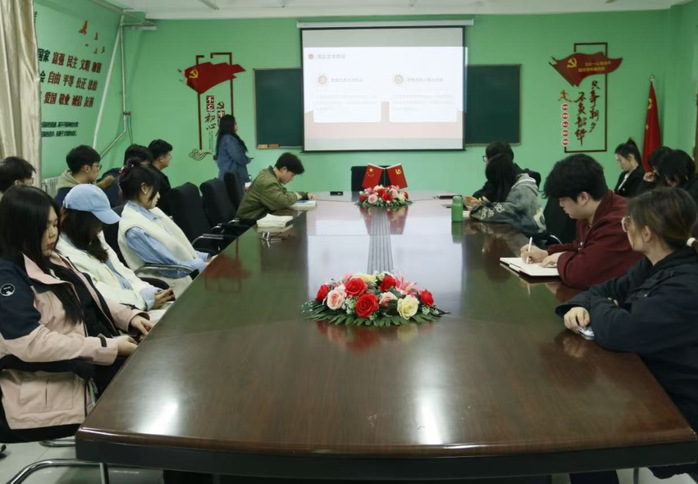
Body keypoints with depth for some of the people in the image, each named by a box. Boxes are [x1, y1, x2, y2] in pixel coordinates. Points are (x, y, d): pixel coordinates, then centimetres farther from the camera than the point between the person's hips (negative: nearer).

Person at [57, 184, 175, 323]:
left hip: (136, 302, 9)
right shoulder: (64, 253, -13)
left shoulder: (94, 240, 17)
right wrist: (144, 299, -20)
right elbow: (95, 292, -21)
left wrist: (149, 291, -1)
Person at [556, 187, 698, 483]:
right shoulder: (654, 266, 3)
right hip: (649, 386, 9)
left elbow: (618, 331, -35)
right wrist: (580, 305, -12)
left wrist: (598, 307, -12)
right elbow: (609, 289, 12)